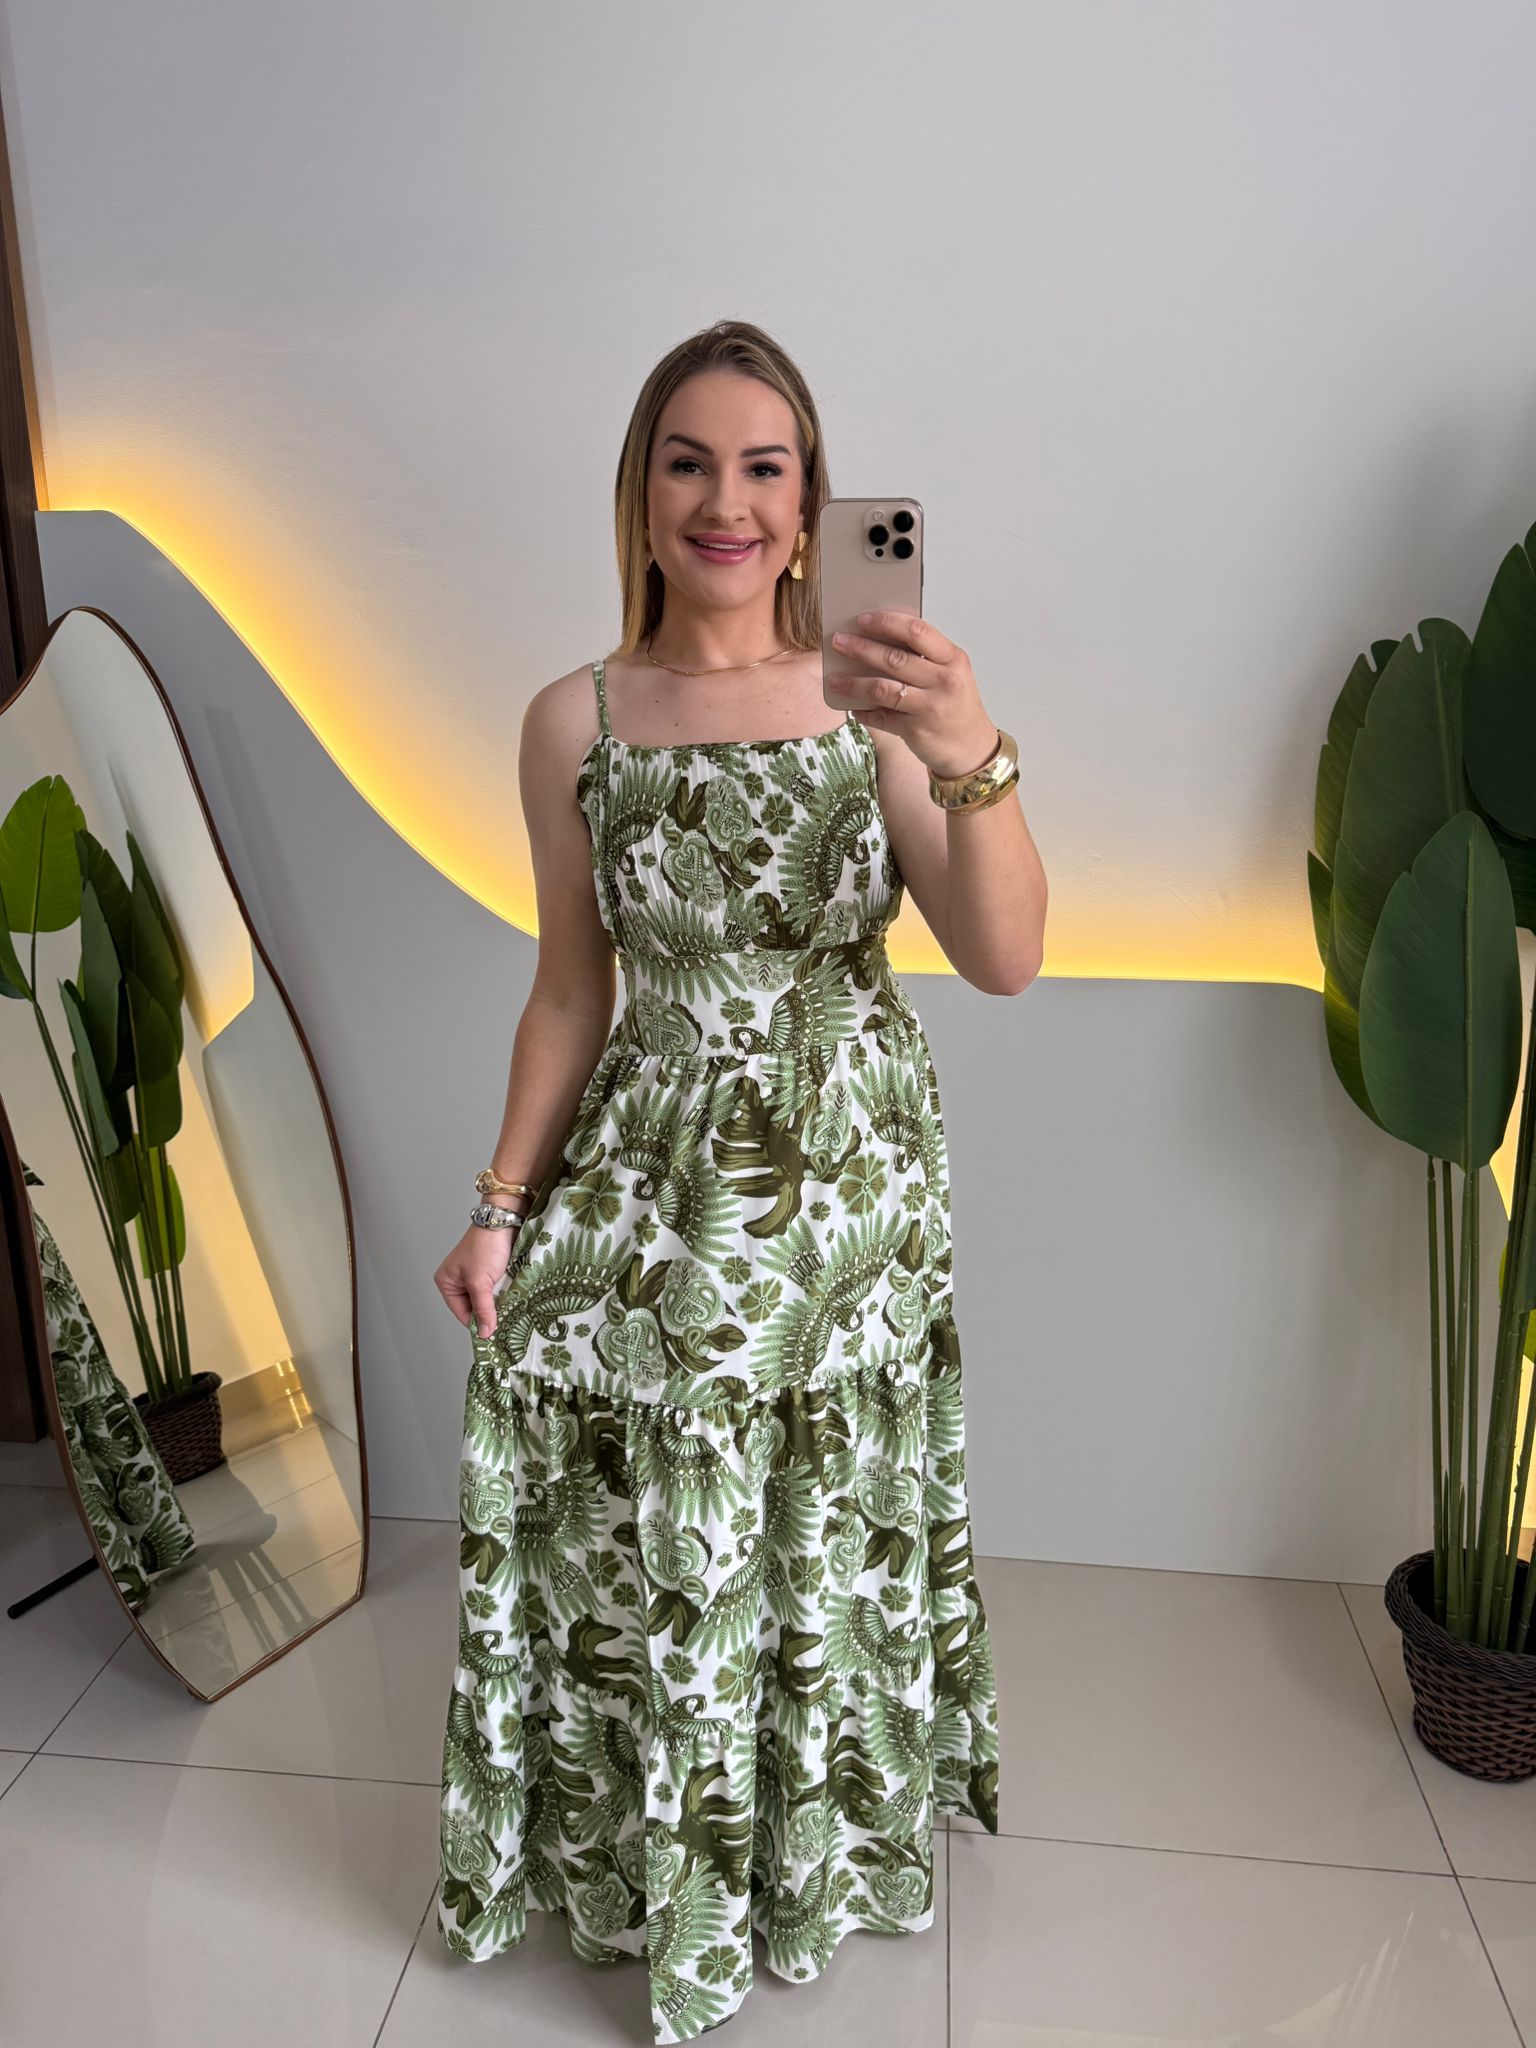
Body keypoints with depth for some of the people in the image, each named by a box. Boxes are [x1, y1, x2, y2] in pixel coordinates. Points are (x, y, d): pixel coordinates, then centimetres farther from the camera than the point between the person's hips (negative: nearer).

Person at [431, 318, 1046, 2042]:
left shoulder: (877, 698, -6)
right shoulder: (575, 722, -4)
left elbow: (1006, 961, -15)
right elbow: (571, 990, 3)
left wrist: (974, 764, -32)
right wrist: (502, 1203, 2)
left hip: (854, 1183, 0)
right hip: (655, 1183, 0)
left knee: (826, 1541, 16)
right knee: (653, 1548, 12)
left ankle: (815, 1851, 48)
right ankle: (652, 1870, 44)